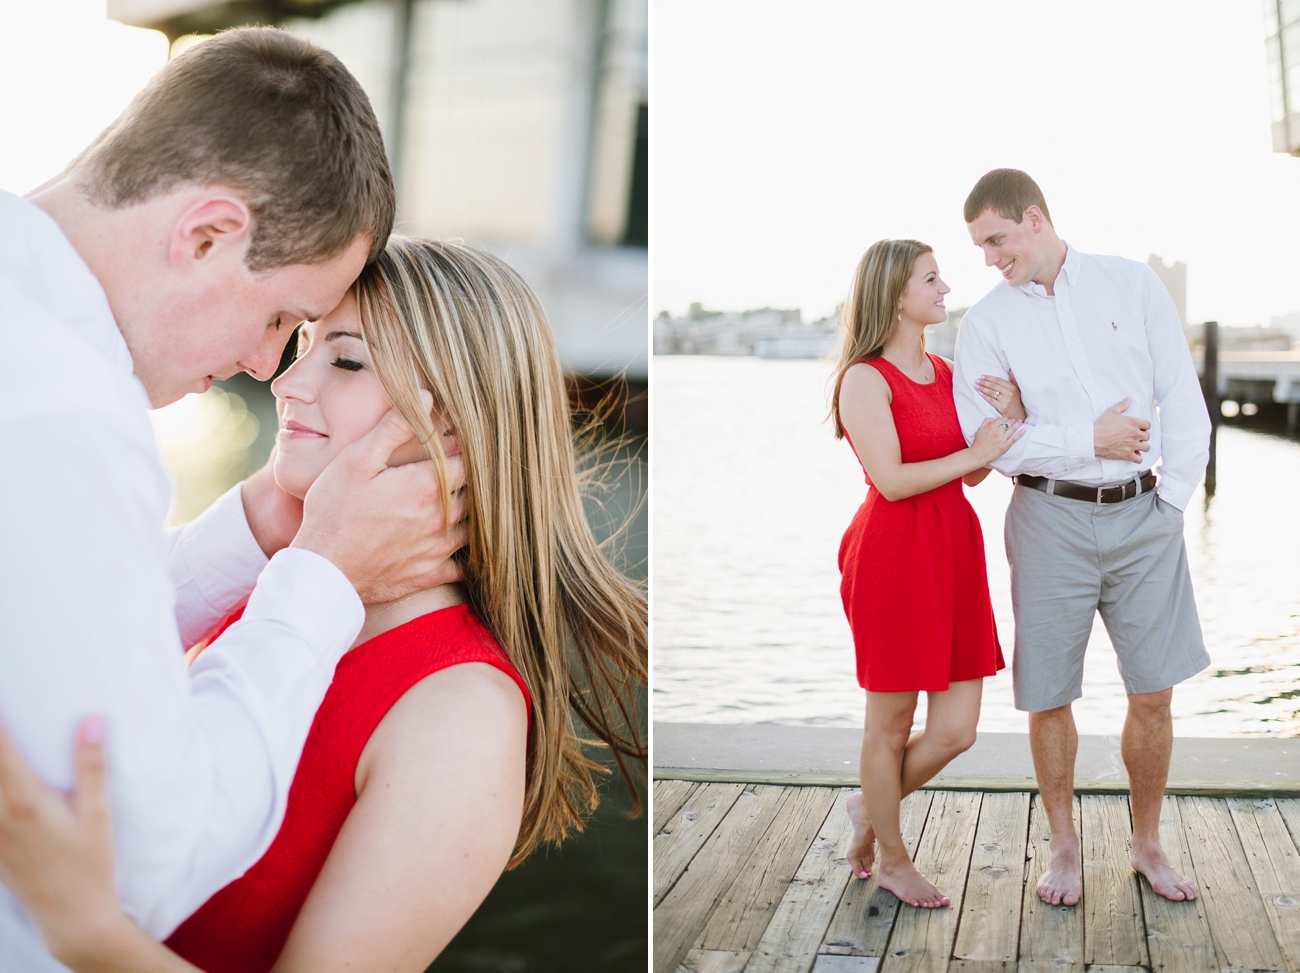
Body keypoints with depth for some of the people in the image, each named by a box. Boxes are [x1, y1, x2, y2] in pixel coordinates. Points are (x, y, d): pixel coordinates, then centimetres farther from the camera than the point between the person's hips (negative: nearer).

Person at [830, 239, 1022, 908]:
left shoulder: (944, 372, 14)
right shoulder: (866, 379, -10)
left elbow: (973, 474, 14)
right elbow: (891, 480, -18)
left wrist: (1005, 419, -1)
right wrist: (974, 453, -14)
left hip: (954, 550, 7)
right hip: (895, 552, -7)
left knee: (956, 728, 6)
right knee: (892, 722, 7)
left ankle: (870, 807, 31)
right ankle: (892, 860, 25)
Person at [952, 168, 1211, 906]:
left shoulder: (1133, 285, 3)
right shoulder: (987, 321, 0)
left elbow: (1184, 401, 3)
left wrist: (1172, 501, -3)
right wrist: (1090, 441, -12)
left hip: (1143, 514, 1)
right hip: (1051, 520, -1)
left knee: (1154, 696, 5)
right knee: (1050, 700, 4)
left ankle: (1148, 845, 25)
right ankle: (1065, 846, 24)